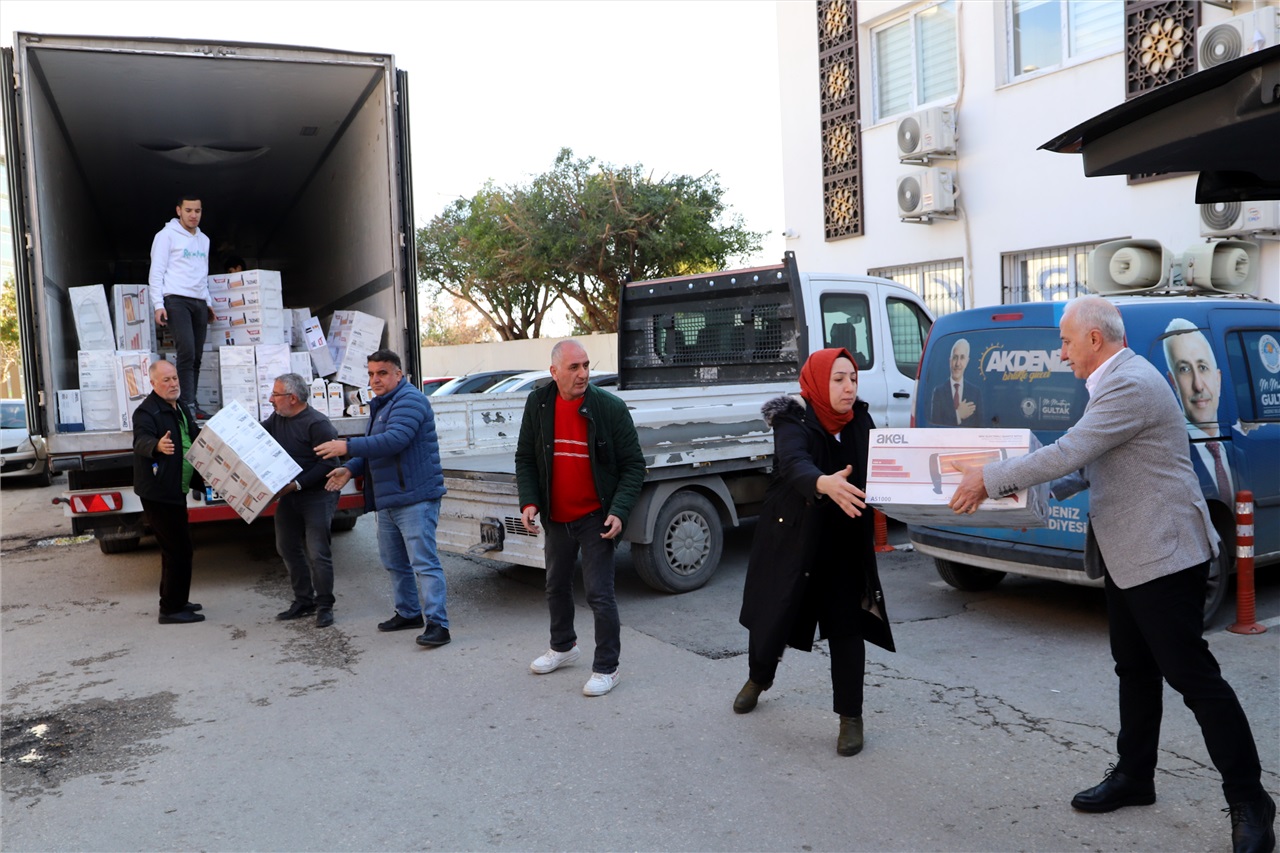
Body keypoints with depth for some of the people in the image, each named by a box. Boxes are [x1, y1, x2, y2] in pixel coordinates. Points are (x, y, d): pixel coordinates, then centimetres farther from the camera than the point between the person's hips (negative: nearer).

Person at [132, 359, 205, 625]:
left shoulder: (180, 408, 11)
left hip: (175, 490, 10)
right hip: (158, 492, -10)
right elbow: (141, 440, -37)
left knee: (174, 548, 18)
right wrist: (157, 446, -57)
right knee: (180, 550, -9)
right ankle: (171, 609, -1)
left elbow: (195, 436, 26)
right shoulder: (147, 411, -18)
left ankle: (175, 602, 30)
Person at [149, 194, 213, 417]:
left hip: (199, 302, 6)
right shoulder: (167, 235, 0)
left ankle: (191, 406, 8)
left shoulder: (203, 240, 20)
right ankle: (188, 405, -17)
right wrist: (158, 304, -13)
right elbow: (156, 272, -5)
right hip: (176, 300, -6)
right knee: (187, 353, -17)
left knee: (196, 357, 3)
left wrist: (209, 302, 19)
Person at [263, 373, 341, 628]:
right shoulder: (277, 419, 9)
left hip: (317, 495, -9)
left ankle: (324, 606, 7)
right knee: (287, 548, 13)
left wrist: (297, 485, -26)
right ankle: (303, 601, 26)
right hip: (288, 496, 9)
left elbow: (328, 463, -22)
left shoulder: (317, 424, -18)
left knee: (317, 553, -7)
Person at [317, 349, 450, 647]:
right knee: (394, 561, 17)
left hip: (415, 497, -10)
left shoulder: (409, 400, -13)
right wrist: (350, 469, 7)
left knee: (423, 561, -13)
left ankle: (437, 623, -13)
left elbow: (394, 440, -27)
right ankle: (408, 612, 29)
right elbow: (373, 448, 25)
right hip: (386, 500, 11)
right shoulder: (379, 405, 20)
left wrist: (348, 446, -24)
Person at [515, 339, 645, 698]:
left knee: (599, 594, -4)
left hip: (595, 517, -5)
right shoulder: (538, 404, -4)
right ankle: (563, 646, 44)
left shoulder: (610, 407, -15)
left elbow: (633, 465, -10)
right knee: (556, 587, 21)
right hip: (555, 517, 5)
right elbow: (525, 458, 5)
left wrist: (619, 511, -21)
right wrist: (529, 502, -8)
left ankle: (606, 668, 12)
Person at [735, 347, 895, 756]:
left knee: (847, 626, 0)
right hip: (790, 539, -2)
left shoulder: (860, 422, -3)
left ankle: (851, 717, 16)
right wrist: (825, 483, -59)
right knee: (773, 615, 12)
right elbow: (794, 464, -39)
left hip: (845, 543, 3)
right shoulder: (795, 421, -18)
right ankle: (759, 679, 43)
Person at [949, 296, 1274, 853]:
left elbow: (1068, 452, -26)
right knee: (1134, 670, 17)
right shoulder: (1114, 384, 13)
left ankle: (1249, 804, 8)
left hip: (1162, 555, -10)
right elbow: (1090, 463, 20)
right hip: (1127, 555, 10)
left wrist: (989, 479, -19)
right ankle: (1134, 776, 29)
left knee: (1191, 675, -3)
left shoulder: (1131, 386, -20)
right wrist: (1038, 494, 10)